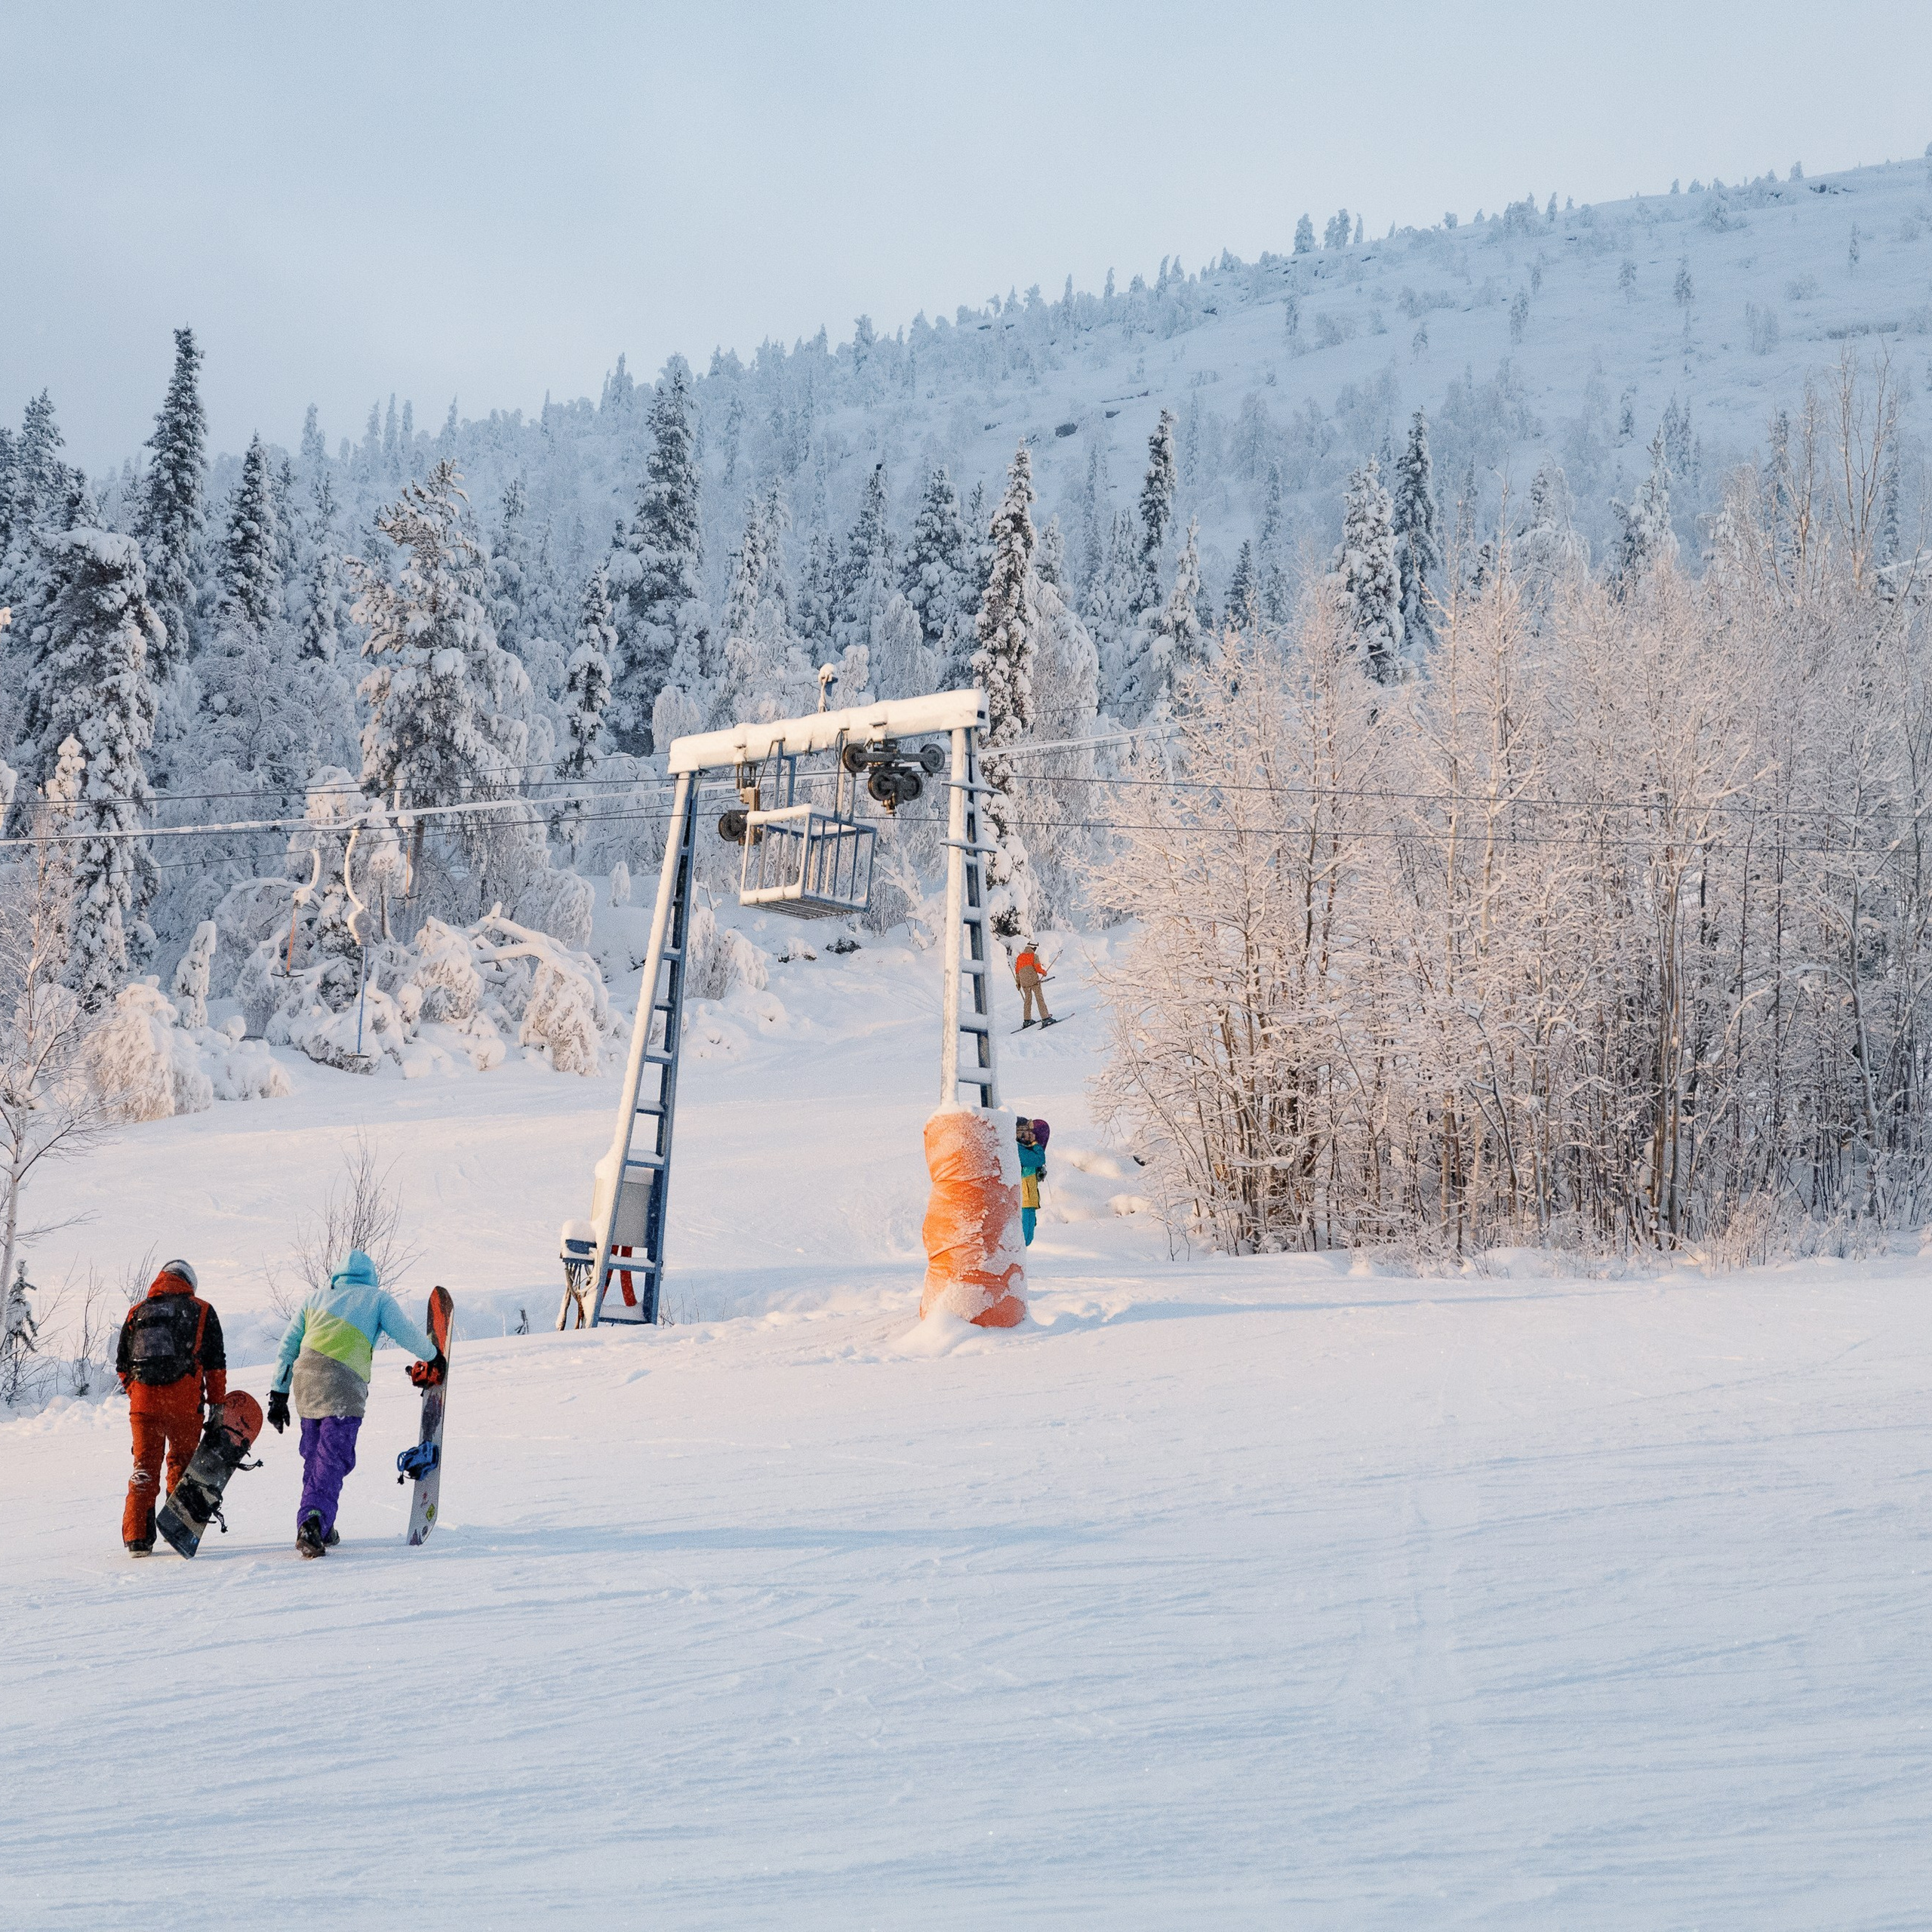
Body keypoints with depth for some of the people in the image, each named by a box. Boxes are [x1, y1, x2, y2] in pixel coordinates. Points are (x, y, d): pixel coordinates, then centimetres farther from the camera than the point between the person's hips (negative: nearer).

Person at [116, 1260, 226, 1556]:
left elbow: (122, 1364, 15)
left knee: (144, 1467, 8)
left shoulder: (137, 1312, 14)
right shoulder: (201, 1311, 8)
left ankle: (137, 1537, 2)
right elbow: (215, 1364, 3)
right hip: (184, 1403, -2)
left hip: (143, 1402, 2)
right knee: (182, 1464, 12)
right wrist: (217, 1403, 8)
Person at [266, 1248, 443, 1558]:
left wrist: (278, 1395, 24)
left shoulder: (317, 1298, 26)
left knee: (315, 1456, 17)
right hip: (343, 1384, -4)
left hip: (305, 1376, 4)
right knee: (333, 1459, -8)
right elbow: (405, 1332, 5)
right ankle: (315, 1520, -27)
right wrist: (433, 1356, 23)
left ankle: (320, 1530, 17)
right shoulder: (377, 1297, 15)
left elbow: (288, 1347, 23)